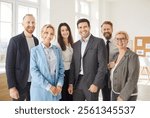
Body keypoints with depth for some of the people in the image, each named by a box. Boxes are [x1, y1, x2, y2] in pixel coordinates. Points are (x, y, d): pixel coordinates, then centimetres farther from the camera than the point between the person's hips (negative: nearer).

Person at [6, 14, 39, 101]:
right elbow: (9, 65, -12)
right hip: (20, 83, -5)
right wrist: (12, 87, -17)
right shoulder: (15, 40, -10)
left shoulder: (36, 40, 8)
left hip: (34, 82, 5)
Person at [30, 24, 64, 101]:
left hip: (55, 89, 3)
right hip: (40, 89, -3)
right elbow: (33, 71, -9)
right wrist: (48, 86, -14)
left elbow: (61, 68, 8)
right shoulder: (35, 50, -2)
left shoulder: (57, 50, 9)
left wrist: (59, 85, -6)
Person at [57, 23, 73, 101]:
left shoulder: (72, 44, 10)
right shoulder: (57, 45, -10)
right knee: (63, 96, 3)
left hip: (71, 72, 6)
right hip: (62, 73, -6)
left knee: (71, 95, 12)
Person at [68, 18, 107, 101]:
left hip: (92, 82, -5)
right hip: (78, 82, 5)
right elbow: (73, 66, 13)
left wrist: (96, 84, -16)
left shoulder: (98, 42, -4)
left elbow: (102, 65, -10)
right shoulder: (75, 45, 13)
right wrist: (71, 83, 5)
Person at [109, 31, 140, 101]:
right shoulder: (117, 56, 7)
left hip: (127, 96, -8)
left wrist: (122, 96, -25)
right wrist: (111, 66, 0)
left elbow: (132, 79, -24)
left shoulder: (133, 56, -18)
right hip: (115, 93, 8)